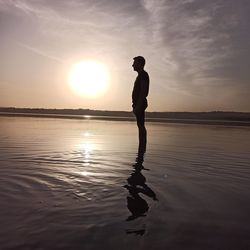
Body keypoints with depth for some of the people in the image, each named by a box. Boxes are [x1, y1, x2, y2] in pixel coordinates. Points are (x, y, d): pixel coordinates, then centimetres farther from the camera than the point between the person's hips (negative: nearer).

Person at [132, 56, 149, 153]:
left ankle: (142, 149, -10)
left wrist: (138, 106, -23)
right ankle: (141, 149, 12)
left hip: (140, 104, -10)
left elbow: (143, 91, -18)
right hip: (138, 104, 10)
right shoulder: (140, 76, 23)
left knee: (141, 126, -11)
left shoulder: (143, 75, -7)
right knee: (140, 126, 8)